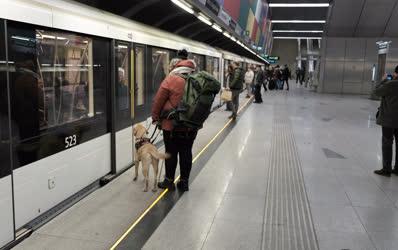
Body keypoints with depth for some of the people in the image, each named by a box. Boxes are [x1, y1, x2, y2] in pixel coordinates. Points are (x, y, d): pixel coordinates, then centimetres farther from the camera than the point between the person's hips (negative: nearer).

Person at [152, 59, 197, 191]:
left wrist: (156, 117, 5)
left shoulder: (171, 80, -10)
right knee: (186, 153, 11)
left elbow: (158, 100, -7)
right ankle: (184, 182, 18)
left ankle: (169, 181, 17)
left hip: (172, 125, -4)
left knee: (171, 153, 7)